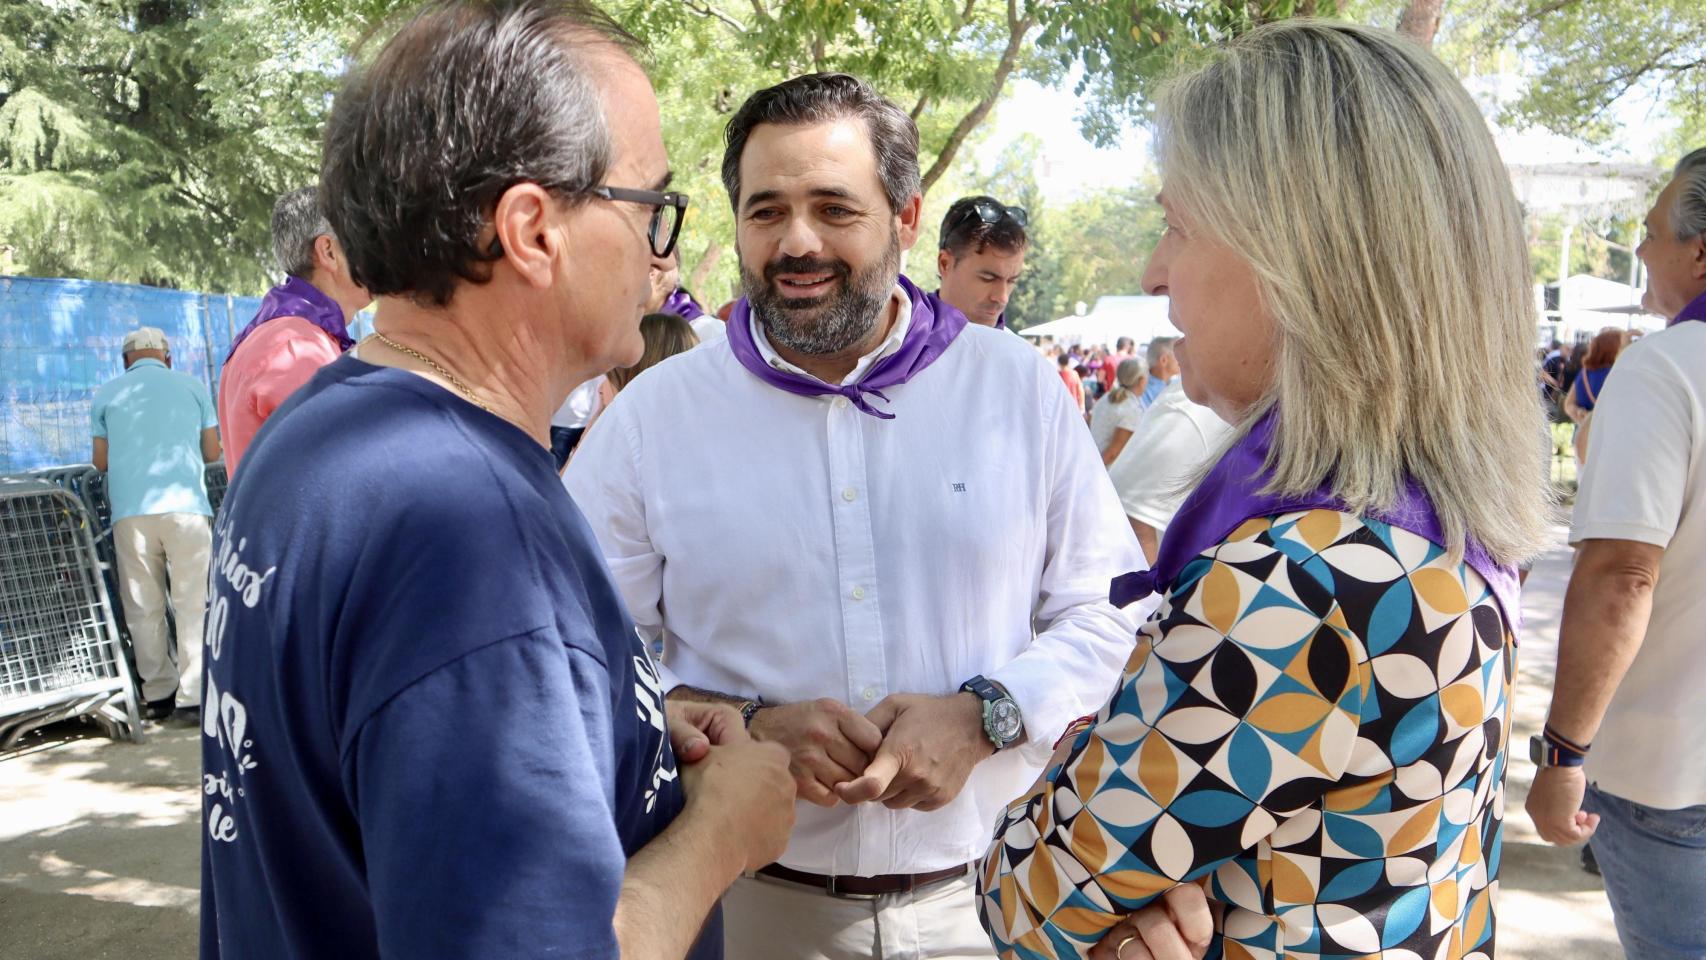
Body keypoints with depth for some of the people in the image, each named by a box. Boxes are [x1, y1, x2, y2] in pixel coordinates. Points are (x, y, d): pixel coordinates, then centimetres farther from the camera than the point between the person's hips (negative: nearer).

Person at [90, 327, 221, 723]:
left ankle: (158, 693, 12)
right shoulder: (192, 387, 9)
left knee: (143, 607, 8)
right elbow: (212, 452, 11)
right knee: (192, 602, 0)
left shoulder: (106, 394, 11)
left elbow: (101, 461, 11)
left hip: (130, 511, 1)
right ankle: (193, 694, -4)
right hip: (184, 505, -1)